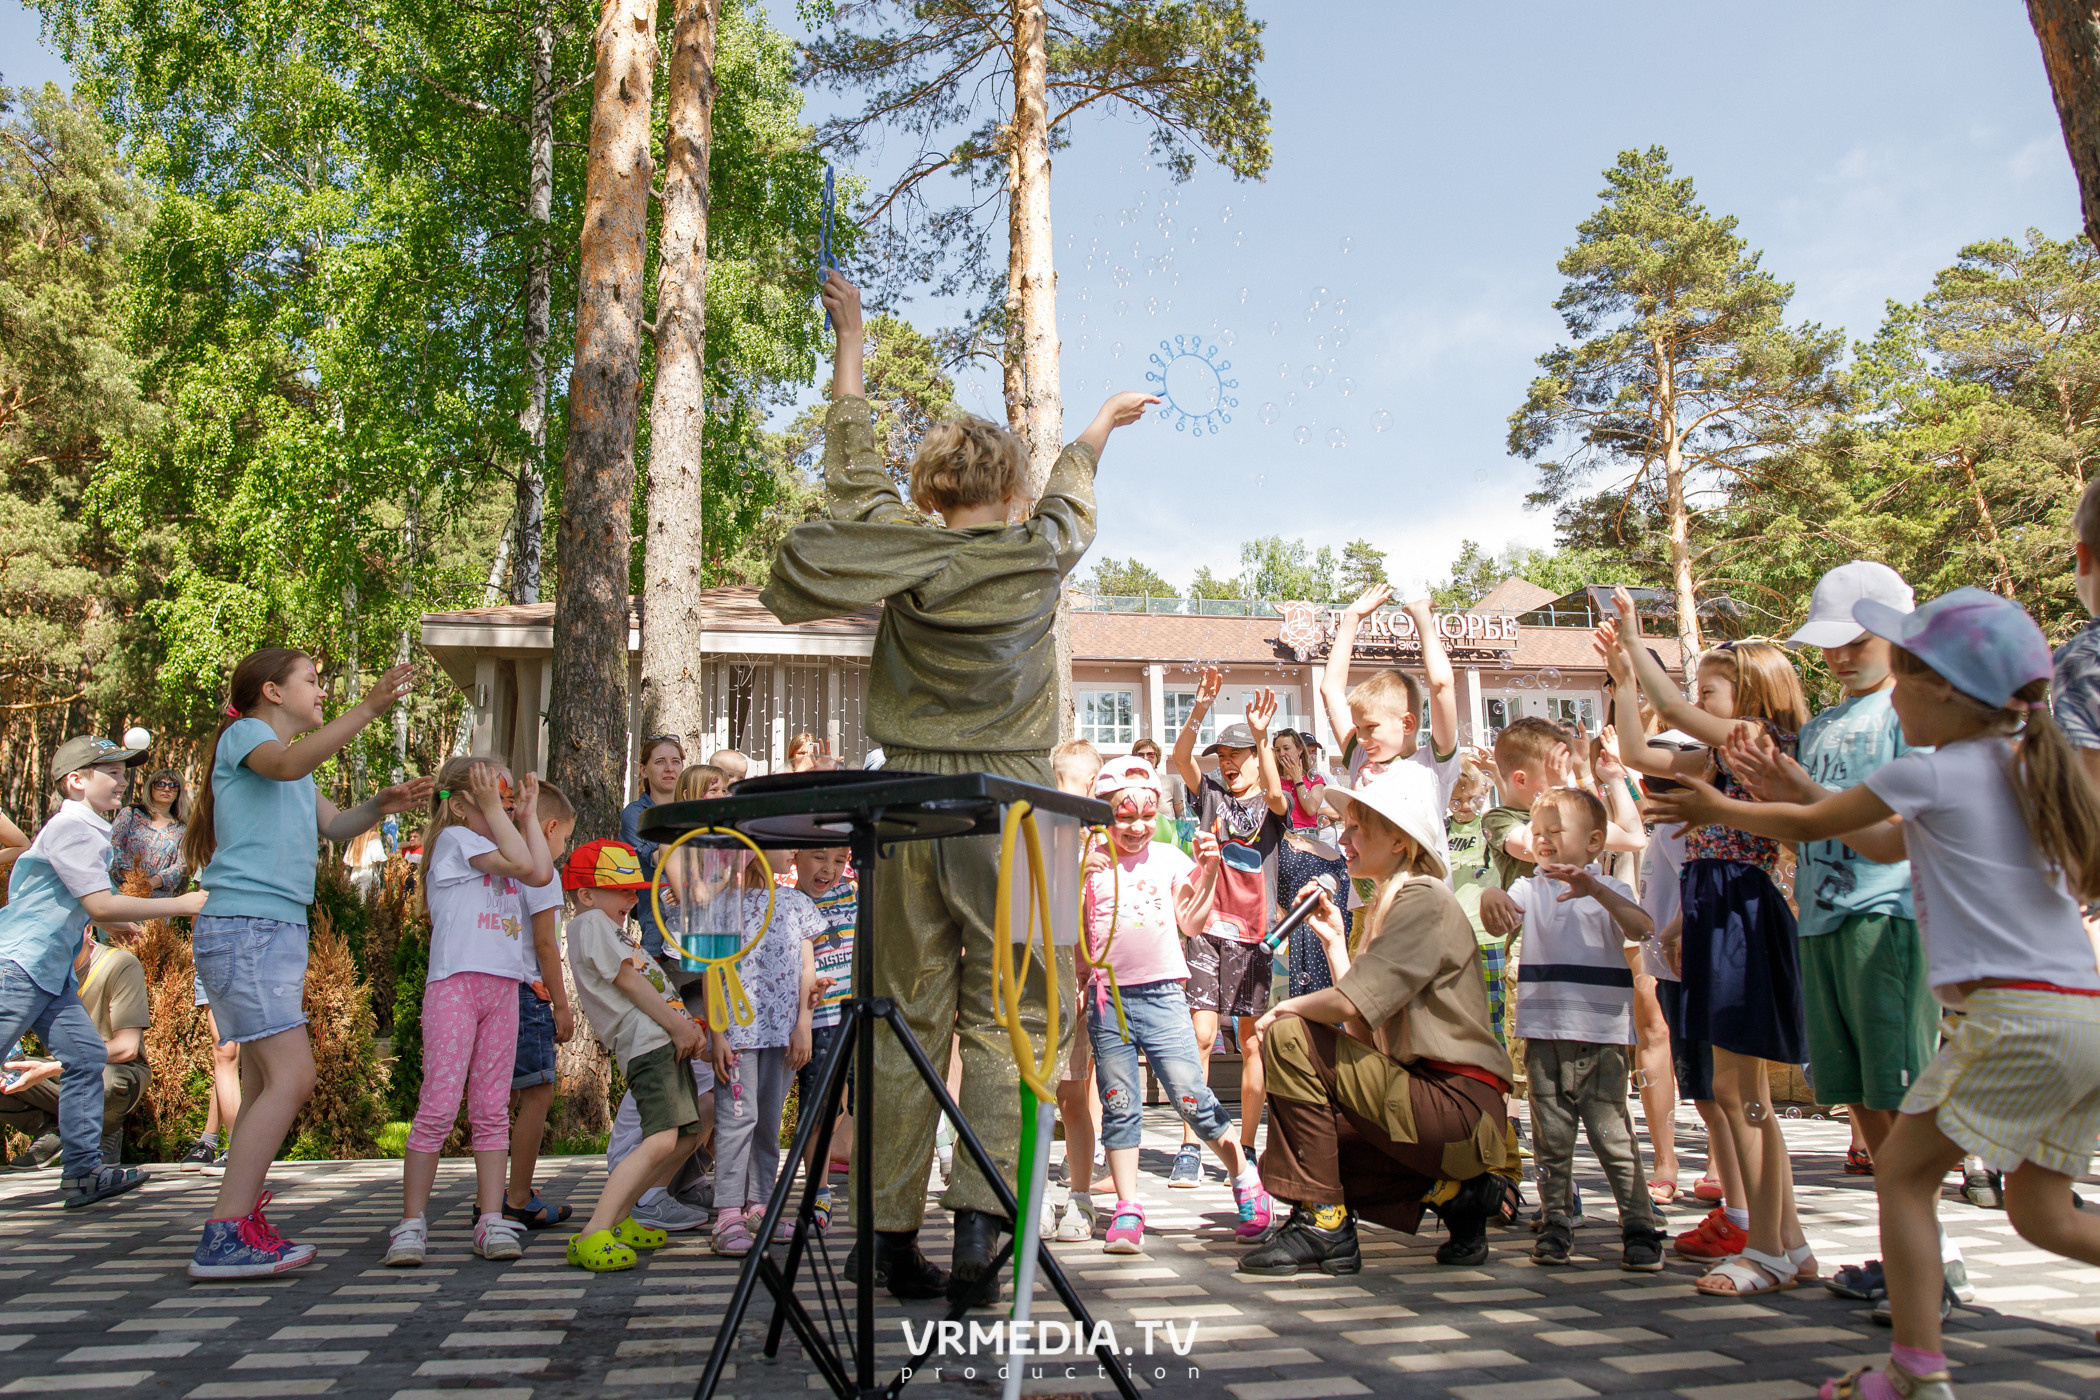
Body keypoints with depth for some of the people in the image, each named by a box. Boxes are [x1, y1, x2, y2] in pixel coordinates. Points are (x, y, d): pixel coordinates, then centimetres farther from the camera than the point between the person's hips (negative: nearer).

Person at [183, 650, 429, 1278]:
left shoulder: (296, 761, 24)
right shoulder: (243, 735, -3)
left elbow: (332, 824, 15)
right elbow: (287, 764, -26)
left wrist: (380, 804, -3)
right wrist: (365, 711, -34)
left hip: (278, 932, 10)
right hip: (244, 926, -10)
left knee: (264, 1083, 10)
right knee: (291, 1076, -17)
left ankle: (243, 1227, 14)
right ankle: (222, 1239, -16)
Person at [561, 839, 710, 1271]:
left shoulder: (608, 927, 29)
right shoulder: (590, 922, -2)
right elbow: (627, 981, -10)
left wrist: (686, 1027, 15)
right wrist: (679, 1025, -10)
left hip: (667, 1043, 11)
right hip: (647, 1043, -11)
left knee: (687, 1135, 15)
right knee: (661, 1140, -24)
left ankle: (618, 1219, 19)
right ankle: (591, 1235, -24)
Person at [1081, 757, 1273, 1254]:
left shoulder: (1168, 859, 8)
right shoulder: (1088, 862, 5)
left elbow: (1192, 924, 9)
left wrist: (1208, 872, -1)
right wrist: (1075, 881, -13)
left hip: (1162, 994, 0)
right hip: (1107, 998, 1)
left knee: (1192, 1098, -4)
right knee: (1119, 1107, 3)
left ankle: (1245, 1175, 17)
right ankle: (1127, 1209, 11)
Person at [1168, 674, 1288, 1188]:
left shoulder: (1273, 806, 7)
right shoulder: (1212, 795, 11)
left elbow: (1276, 794, -17)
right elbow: (1181, 758, -5)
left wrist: (1261, 736, -30)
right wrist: (1200, 707, -20)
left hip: (1254, 933, 0)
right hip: (1208, 928, 0)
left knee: (1251, 1042, 4)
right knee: (1200, 1035, -7)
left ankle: (1246, 1150, 13)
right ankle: (1190, 1150, -4)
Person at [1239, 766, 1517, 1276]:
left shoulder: (1425, 900, -12)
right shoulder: (1384, 906, 18)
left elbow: (1352, 1004, -24)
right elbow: (1364, 1031, 12)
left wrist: (1286, 1008, -5)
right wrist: (1334, 941, 12)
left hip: (1460, 1109, -10)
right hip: (1423, 1091, 10)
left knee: (1289, 1039, -17)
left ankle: (1323, 1224, -11)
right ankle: (1452, 1190, 10)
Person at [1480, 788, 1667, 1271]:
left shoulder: (1608, 891, 4)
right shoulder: (1531, 890, 10)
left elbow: (1642, 929, -12)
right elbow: (1500, 906, -7)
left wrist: (1596, 890, -25)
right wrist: (1491, 896, -31)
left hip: (1602, 1035, -2)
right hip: (1544, 1034, 3)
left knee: (1611, 1133, -3)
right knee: (1551, 1136, 7)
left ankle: (1639, 1228, 8)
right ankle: (1557, 1224, 18)